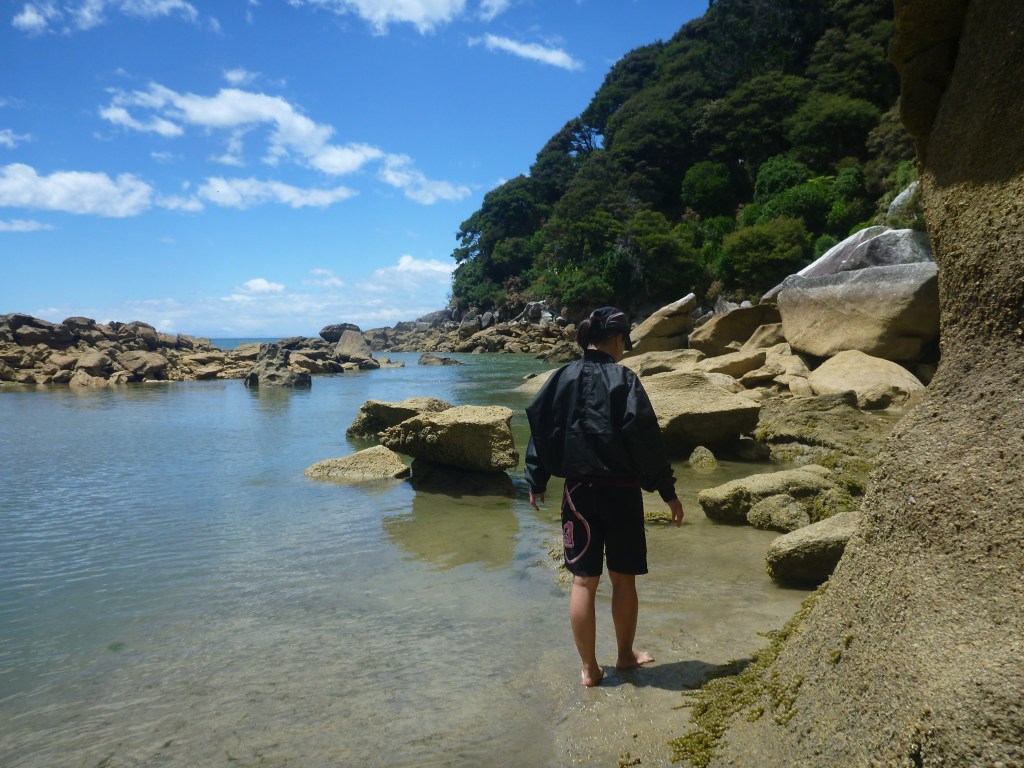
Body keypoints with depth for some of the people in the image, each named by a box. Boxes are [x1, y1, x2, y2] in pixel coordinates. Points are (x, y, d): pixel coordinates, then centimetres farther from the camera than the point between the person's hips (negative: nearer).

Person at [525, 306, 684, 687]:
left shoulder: (562, 378, 0)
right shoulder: (624, 380, -10)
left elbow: (541, 430, 4)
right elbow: (646, 439, -11)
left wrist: (537, 483, 15)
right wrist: (668, 491, -3)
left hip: (579, 489, 3)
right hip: (621, 490, -2)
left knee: (583, 580, 8)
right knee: (623, 578, 14)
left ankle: (589, 668, 15)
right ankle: (625, 655, 31)